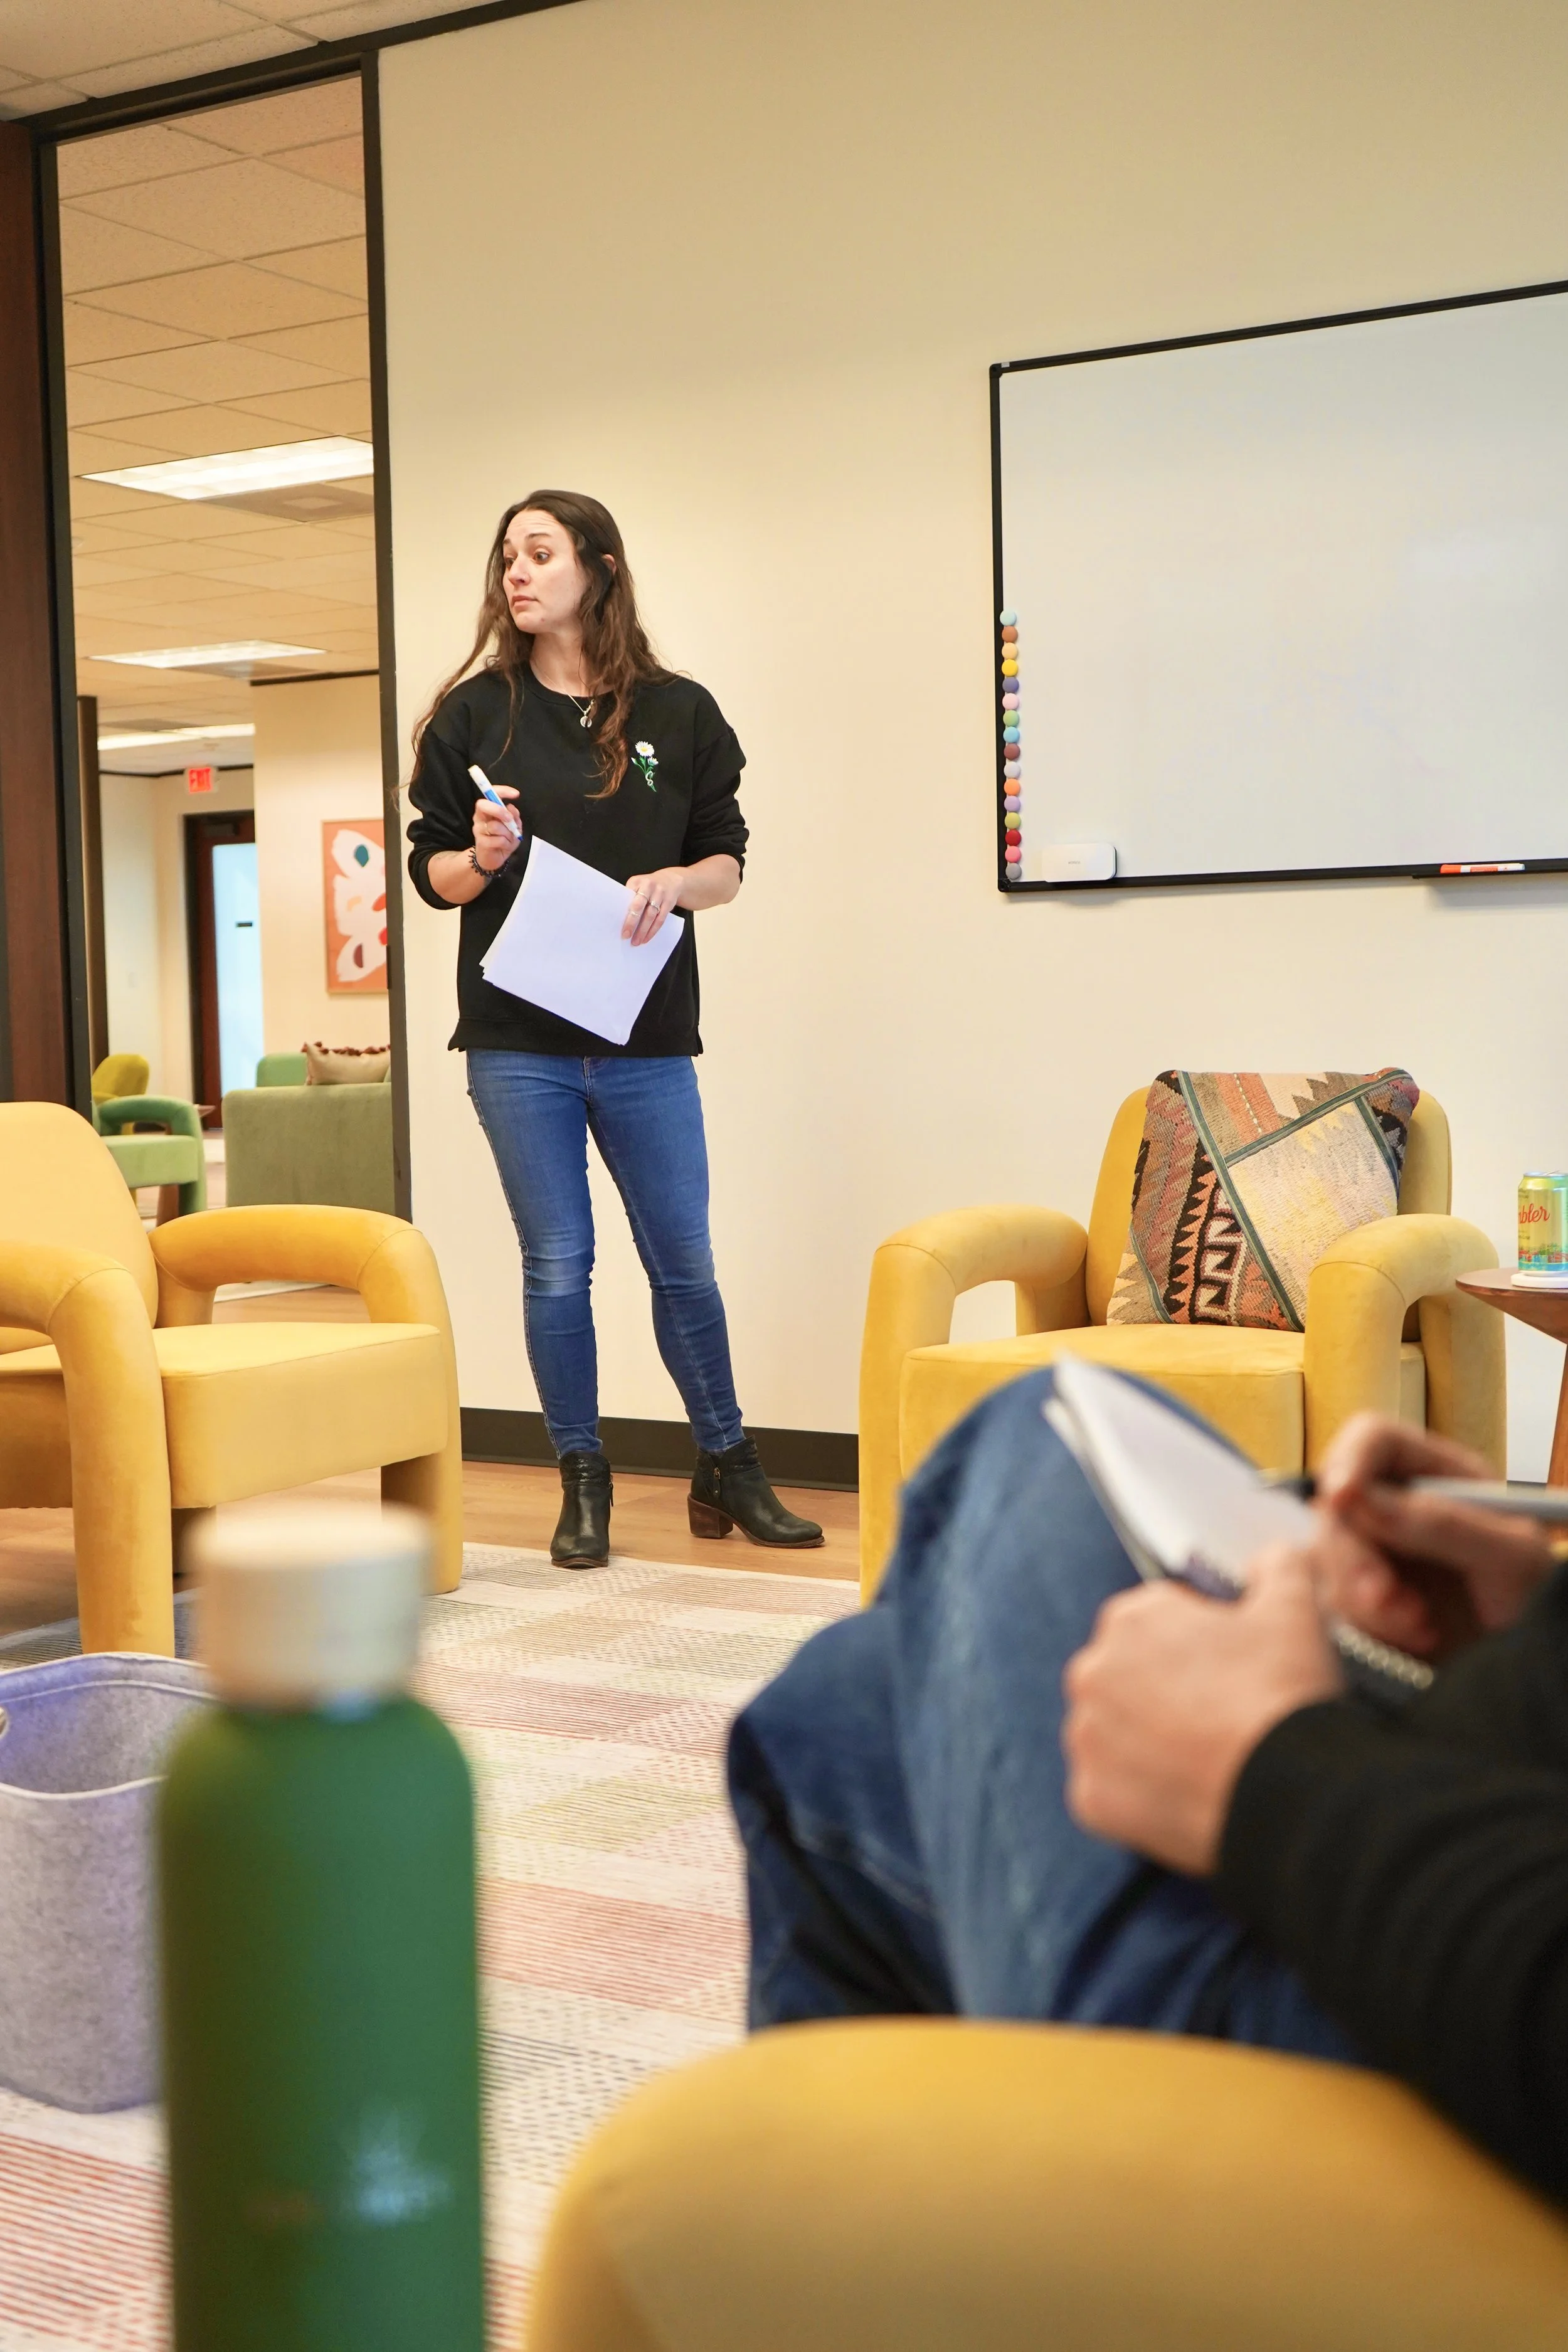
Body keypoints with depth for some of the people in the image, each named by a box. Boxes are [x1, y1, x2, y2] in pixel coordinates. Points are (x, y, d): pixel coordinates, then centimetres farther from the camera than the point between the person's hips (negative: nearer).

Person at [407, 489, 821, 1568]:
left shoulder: (680, 713, 5)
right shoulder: (474, 714, 5)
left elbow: (728, 860, 7)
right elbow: (430, 871, 7)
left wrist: (672, 884, -13)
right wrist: (482, 860, -14)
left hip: (647, 1041, 0)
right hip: (518, 1041, 0)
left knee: (684, 1261, 6)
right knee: (557, 1266, 4)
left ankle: (728, 1471, 22)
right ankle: (583, 1486, 17)